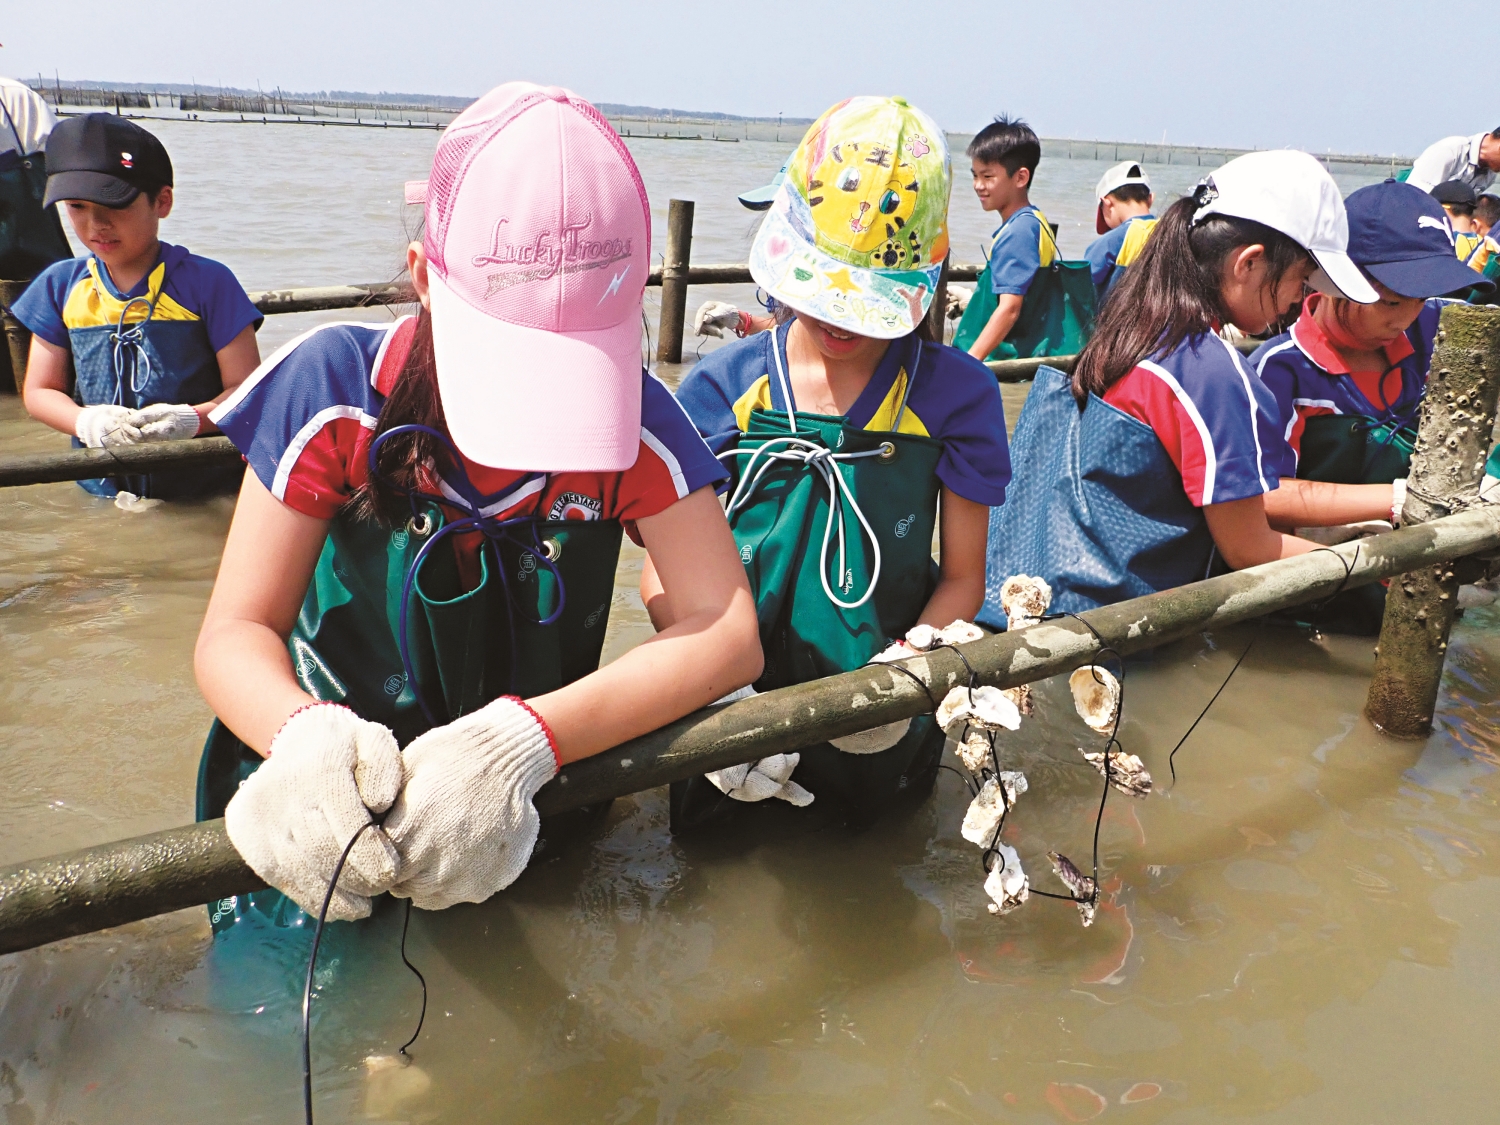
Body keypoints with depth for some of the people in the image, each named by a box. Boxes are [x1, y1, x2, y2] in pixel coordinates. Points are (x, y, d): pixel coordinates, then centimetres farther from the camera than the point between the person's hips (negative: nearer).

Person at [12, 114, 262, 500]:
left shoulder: (207, 282, -2)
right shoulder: (60, 286, 9)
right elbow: (40, 391, 13)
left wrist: (193, 419, -21)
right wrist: (84, 421, -10)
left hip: (205, 487, -4)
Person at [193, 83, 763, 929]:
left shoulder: (632, 418, -14)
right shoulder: (338, 391, -13)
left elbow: (726, 631, -21)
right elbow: (236, 632, -11)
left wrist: (524, 740, -35)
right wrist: (304, 734, -35)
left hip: (531, 814, 2)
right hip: (331, 807, -2)